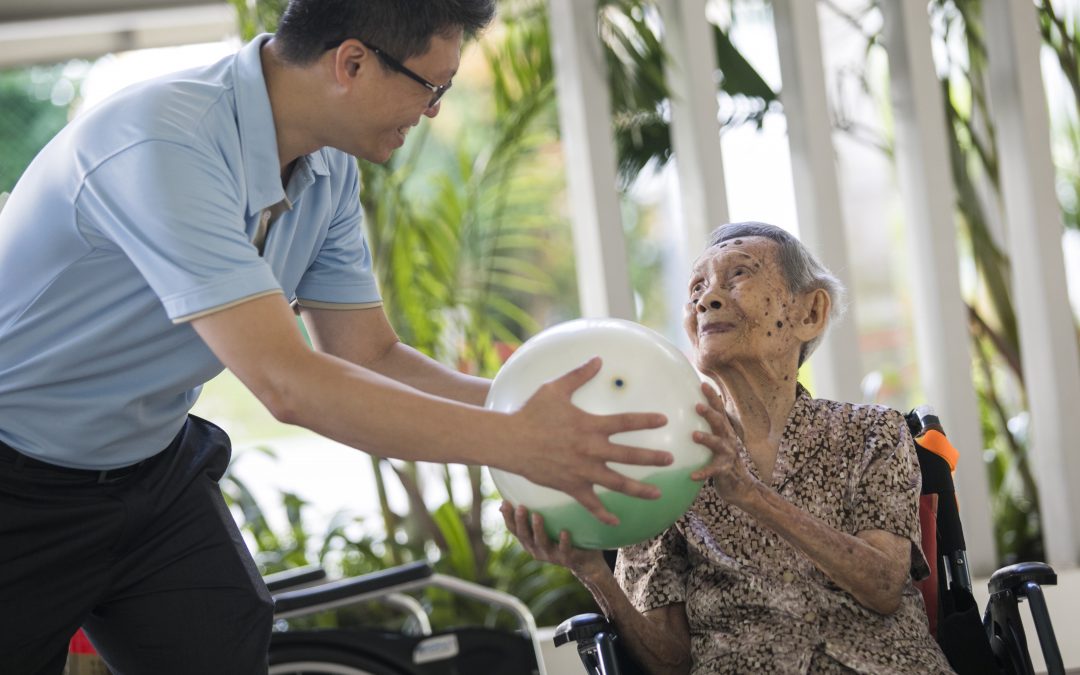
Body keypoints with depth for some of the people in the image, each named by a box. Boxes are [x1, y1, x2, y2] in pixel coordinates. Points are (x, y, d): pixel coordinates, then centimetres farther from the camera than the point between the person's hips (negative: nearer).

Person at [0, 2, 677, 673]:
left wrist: (539, 409, -14)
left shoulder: (329, 171, -4)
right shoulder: (163, 145, -32)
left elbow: (371, 357, 1)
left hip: (153, 465, 7)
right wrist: (517, 441, -34)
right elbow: (286, 380, -36)